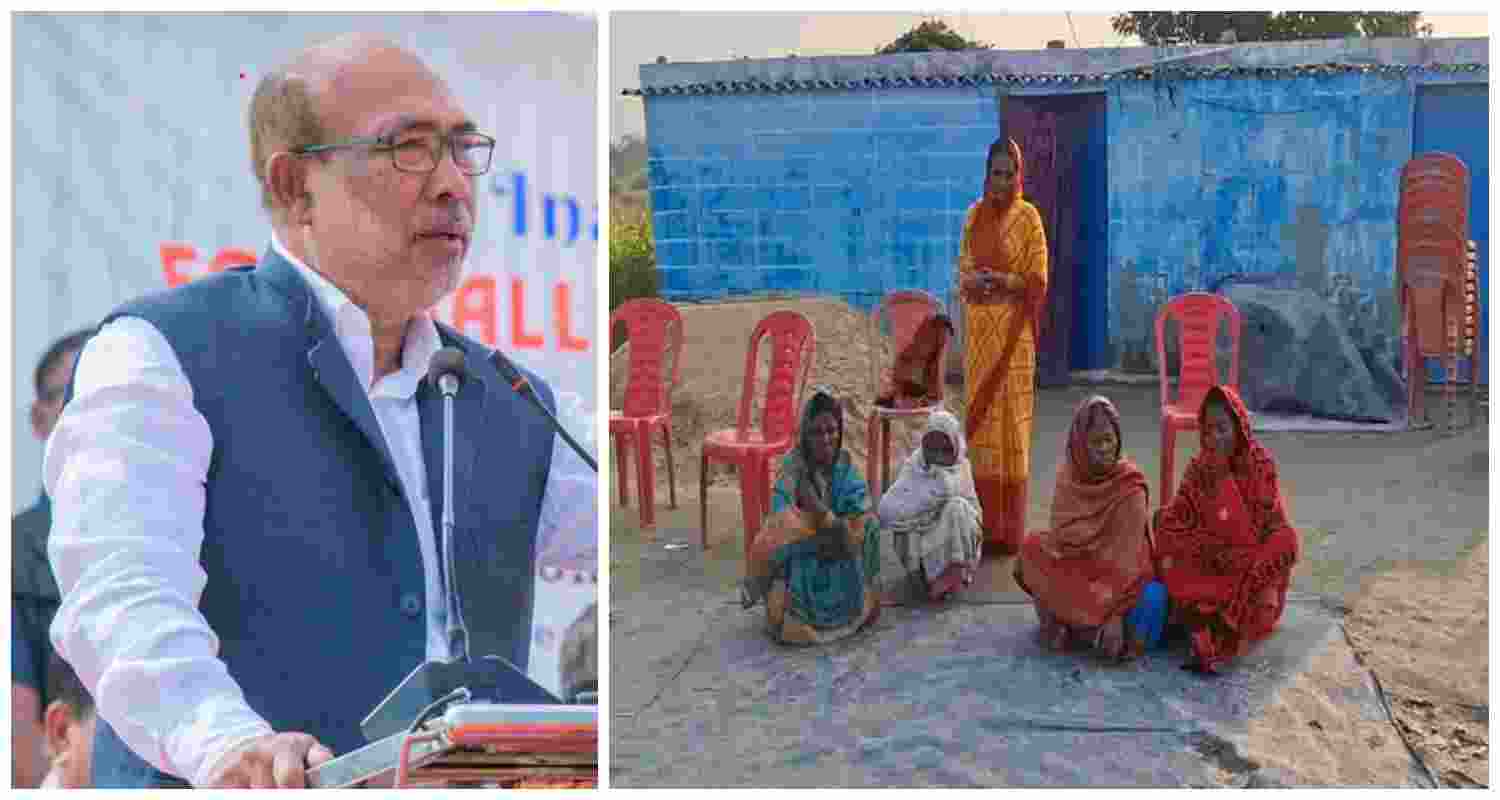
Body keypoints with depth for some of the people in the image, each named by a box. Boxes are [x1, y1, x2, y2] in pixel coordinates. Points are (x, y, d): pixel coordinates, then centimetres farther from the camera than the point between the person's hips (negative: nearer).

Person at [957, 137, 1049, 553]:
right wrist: (971, 279, -8)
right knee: (980, 416, 6)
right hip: (979, 328, 5)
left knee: (1010, 419, -3)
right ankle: (983, 522, 14)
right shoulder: (974, 214, 11)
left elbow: (1038, 281, -4)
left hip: (1012, 331, -5)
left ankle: (1009, 527, 4)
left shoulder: (1028, 217, -3)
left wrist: (1002, 280, -19)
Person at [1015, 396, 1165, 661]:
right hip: (1077, 569, 4)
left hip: (1118, 574, -3)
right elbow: (1059, 536, -2)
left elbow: (1128, 553, -19)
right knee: (1032, 548, -20)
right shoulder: (1069, 474, -4)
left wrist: (1117, 612, -26)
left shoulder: (1129, 484, -15)